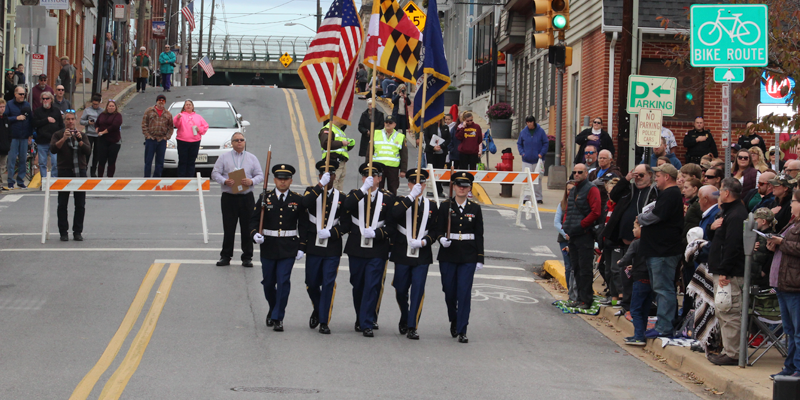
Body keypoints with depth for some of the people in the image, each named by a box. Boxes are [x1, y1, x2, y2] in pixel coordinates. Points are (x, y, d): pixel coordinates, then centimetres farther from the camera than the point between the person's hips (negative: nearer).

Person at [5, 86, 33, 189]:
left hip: (24, 137, 3)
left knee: (23, 159, 4)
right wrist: (16, 118, -12)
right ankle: (10, 181, 0)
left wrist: (30, 133, 4)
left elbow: (31, 119, 10)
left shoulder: (27, 105, 11)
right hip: (13, 137, -3)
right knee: (12, 159, -5)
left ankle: (21, 181, 11)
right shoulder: (9, 105, 2)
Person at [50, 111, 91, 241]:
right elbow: (53, 149, -10)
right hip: (64, 171, -2)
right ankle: (63, 232, 4)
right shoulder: (58, 135, 6)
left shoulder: (82, 135, 13)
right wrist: (64, 138, -20)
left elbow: (88, 151, 0)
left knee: (80, 204, 1)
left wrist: (80, 141, -15)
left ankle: (78, 232, 8)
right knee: (62, 204, -1)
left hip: (80, 171, 2)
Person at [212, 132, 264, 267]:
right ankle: (225, 256, 8)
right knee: (228, 229, 0)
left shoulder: (252, 158, 12)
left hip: (246, 197, 1)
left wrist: (251, 181, -13)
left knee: (247, 229, 1)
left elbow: (260, 176, 8)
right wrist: (225, 181, -15)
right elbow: (215, 173, 3)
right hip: (229, 197, -1)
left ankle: (247, 257, 8)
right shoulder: (224, 157, 8)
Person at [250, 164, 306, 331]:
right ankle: (273, 309, 36)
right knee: (268, 282, 10)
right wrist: (255, 234, -15)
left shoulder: (298, 200, 3)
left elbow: (303, 225, 6)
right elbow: (254, 219, 4)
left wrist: (301, 247, 0)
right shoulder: (265, 198, 3)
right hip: (268, 247, 1)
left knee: (283, 281, -10)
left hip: (288, 248, -1)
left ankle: (278, 318, -3)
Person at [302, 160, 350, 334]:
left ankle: (324, 321, 2)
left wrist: (330, 233, -13)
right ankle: (317, 310, 34)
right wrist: (321, 185, -26)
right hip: (314, 247, 0)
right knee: (312, 284, 7)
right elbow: (305, 204, -21)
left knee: (329, 284, -4)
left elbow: (346, 225, 3)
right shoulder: (312, 191, 4)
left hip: (332, 248, 0)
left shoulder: (341, 198, 6)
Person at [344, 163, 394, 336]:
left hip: (378, 251, -2)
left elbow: (391, 227, 1)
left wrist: (375, 233, -15)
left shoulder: (388, 198, 3)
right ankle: (360, 319, 28)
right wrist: (364, 189, -26)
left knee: (372, 287, -8)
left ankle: (367, 324, -5)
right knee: (358, 286, 11)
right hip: (357, 249, 2)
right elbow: (346, 207, -19)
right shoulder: (355, 195, 6)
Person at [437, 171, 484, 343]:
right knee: (449, 291, 7)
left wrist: (480, 259, 2)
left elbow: (479, 235, 6)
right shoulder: (446, 206, 2)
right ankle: (454, 321, 34)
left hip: (468, 257, 0)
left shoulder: (475, 208, 5)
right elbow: (438, 229, 3)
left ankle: (461, 331, -6)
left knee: (464, 292, -8)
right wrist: (442, 239, -20)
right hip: (448, 255, 0)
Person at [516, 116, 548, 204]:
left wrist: (541, 153, -9)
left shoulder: (540, 131, -2)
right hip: (526, 160, 1)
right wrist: (522, 152, -3)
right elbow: (519, 144, 13)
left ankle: (538, 197, 13)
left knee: (537, 180, 4)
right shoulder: (523, 132, 4)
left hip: (538, 160, -1)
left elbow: (546, 143, 3)